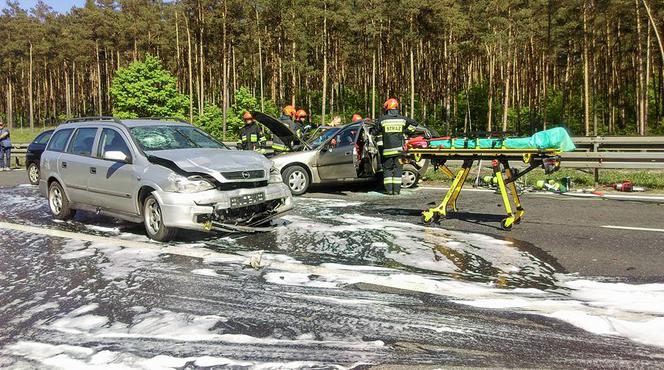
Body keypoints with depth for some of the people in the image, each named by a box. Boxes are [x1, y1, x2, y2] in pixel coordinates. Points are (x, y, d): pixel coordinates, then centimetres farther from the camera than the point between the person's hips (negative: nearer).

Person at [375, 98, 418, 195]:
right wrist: (405, 132, 19)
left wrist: (380, 147, 17)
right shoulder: (402, 119, 5)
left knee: (387, 169, 8)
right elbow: (414, 123, 14)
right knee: (398, 169, 5)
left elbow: (377, 133, 6)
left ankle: (389, 189, 3)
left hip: (387, 149, -1)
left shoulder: (382, 119, 1)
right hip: (399, 149, 1)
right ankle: (396, 189, 2)